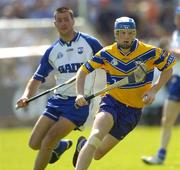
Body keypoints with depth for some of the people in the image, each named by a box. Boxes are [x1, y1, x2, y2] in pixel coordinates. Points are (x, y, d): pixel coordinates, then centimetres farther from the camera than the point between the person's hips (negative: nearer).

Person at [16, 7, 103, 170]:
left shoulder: (90, 43, -2)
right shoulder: (52, 51, 8)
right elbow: (37, 78, 9)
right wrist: (26, 97, -9)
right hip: (57, 100, 5)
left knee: (49, 139, -19)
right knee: (35, 143, -1)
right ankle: (61, 145, 31)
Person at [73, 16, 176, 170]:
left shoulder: (150, 52, -11)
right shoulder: (106, 54, -7)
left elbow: (168, 68, 5)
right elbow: (83, 71, 3)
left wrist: (154, 90, -7)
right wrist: (80, 94, -12)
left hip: (133, 110, 0)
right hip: (112, 102, 0)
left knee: (97, 154, 4)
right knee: (96, 135, -32)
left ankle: (83, 146, 40)